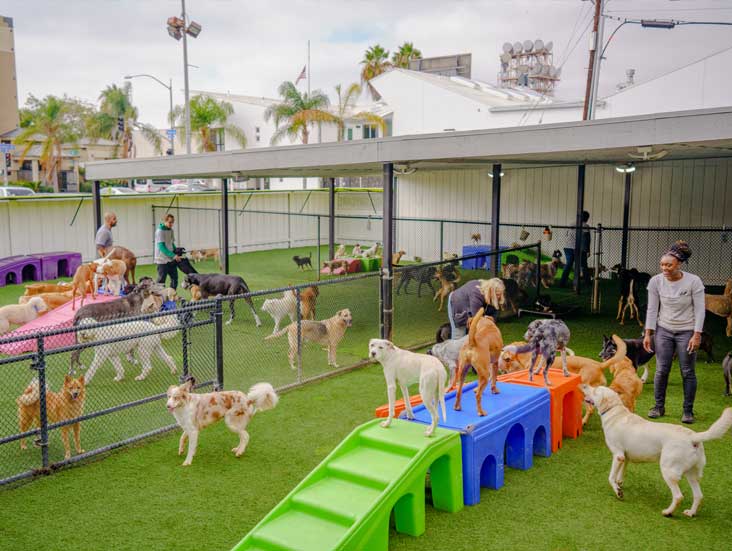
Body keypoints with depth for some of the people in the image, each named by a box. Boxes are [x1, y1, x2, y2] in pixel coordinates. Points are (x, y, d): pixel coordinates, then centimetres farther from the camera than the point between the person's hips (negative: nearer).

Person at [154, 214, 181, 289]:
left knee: (174, 278, 8)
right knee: (161, 281, -1)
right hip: (162, 261, -7)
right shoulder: (160, 231, -13)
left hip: (171, 260, 7)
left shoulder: (171, 230, 10)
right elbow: (162, 247, -20)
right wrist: (174, 256, -25)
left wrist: (177, 253, 1)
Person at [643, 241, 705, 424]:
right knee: (661, 370, 1)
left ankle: (688, 410, 15)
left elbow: (699, 310, -10)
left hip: (687, 331, -2)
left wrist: (697, 335, -15)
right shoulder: (656, 281, -8)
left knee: (687, 372, 2)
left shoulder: (694, 281, -14)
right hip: (663, 330, 2)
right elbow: (652, 309, -2)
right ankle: (659, 406, 16)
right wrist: (648, 334, -3)